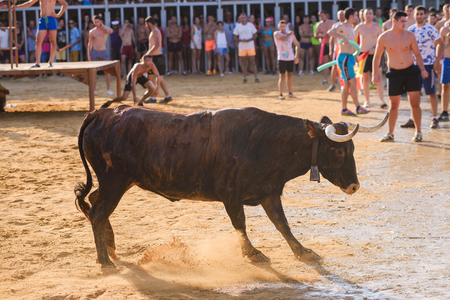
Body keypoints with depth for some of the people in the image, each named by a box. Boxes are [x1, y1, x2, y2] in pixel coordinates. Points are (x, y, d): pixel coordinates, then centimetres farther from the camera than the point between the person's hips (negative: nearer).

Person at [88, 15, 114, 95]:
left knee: (107, 71, -3)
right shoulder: (92, 32, 4)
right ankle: (93, 90, 3)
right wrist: (88, 55, 3)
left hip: (103, 52, -1)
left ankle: (108, 89, 6)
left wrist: (102, 25, -14)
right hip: (94, 52, 1)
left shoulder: (105, 29, 2)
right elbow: (90, 43, 9)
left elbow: (110, 31, -23)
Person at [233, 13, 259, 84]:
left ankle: (256, 77, 1)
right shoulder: (238, 26, 5)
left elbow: (255, 35, 5)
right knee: (243, 62, 3)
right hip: (242, 47, 1)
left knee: (252, 62, -3)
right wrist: (241, 40, -14)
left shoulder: (251, 25, 4)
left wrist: (249, 40, -14)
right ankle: (245, 77, 10)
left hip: (250, 46, -1)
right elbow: (235, 38, 6)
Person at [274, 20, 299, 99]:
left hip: (291, 58, 4)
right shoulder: (277, 34, -3)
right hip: (282, 59, -4)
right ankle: (280, 94, -4)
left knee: (289, 75, 11)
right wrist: (289, 34, -5)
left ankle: (290, 93, 17)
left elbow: (297, 45, 17)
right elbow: (283, 39, -24)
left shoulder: (291, 34, 8)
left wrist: (297, 56, 9)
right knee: (282, 76, -5)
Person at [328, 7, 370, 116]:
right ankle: (358, 108, -8)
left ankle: (344, 109, 11)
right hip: (344, 57, -10)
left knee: (347, 84, 9)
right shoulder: (342, 27, -11)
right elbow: (330, 32, -29)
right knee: (353, 82, -9)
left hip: (349, 57, 10)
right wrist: (342, 37, -39)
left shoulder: (351, 28, 18)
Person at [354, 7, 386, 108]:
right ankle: (367, 101, 18)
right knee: (365, 79, 7)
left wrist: (375, 49, -12)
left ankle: (382, 101, -17)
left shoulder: (377, 26, -1)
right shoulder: (360, 27, 2)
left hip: (374, 54, -2)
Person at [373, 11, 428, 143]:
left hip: (411, 71, 0)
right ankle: (390, 134, 15)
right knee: (394, 105, 4)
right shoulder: (384, 38, -3)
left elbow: (417, 54, 9)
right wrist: (375, 74, 2)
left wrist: (422, 69, -3)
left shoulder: (409, 35, 0)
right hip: (394, 74, 0)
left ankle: (418, 132, 9)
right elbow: (377, 56, 7)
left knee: (415, 103, -4)